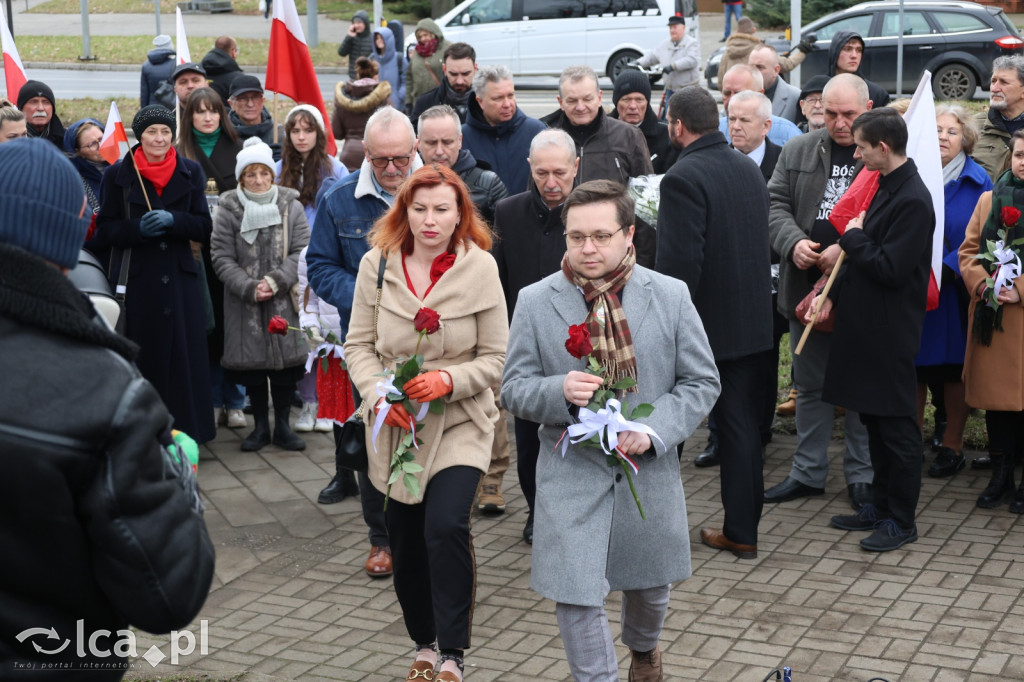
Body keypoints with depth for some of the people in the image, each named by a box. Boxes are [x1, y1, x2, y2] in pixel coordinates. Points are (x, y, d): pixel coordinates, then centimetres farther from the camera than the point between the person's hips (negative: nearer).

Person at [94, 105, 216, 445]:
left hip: (181, 279, 1)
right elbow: (105, 231, 1)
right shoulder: (118, 174, 2)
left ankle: (186, 435, 9)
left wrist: (172, 221, -15)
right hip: (137, 280, -1)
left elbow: (205, 226, 3)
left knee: (184, 357, -1)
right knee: (144, 358, -1)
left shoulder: (191, 172, 7)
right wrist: (139, 228, -17)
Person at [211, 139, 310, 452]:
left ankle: (282, 426, 17)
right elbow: (222, 258, -5)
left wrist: (275, 281, -15)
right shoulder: (229, 210, -1)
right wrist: (249, 288, -15)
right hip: (245, 305, 0)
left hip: (284, 303, 0)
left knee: (285, 362, 4)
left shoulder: (291, 206, 1)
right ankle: (260, 426, 19)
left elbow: (301, 251, -3)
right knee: (253, 364, 6)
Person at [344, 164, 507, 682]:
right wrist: (378, 394, -14)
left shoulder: (480, 268, -8)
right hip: (396, 425, 3)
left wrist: (449, 380, -21)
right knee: (405, 537, 12)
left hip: (458, 422, -3)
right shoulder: (376, 264, -3)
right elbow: (359, 345, 3)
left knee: (446, 525, -20)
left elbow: (496, 358, -5)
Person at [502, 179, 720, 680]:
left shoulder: (671, 296, -4)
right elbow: (514, 389, -2)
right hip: (572, 474, -2)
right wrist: (560, 391, -25)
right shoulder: (535, 302, -6)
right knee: (576, 597, -6)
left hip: (649, 470, 2)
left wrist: (653, 431, -16)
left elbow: (701, 382, -1)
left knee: (650, 584, 21)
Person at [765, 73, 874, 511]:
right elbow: (776, 204, 6)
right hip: (808, 286, 4)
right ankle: (808, 473, 25)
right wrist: (794, 243, -13)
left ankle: (862, 475, 20)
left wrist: (848, 250, -20)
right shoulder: (797, 152, 9)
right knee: (810, 384, 13)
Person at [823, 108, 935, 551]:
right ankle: (880, 505, 28)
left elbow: (891, 269, -24)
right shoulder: (886, 188, 11)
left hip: (891, 332, -10)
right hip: (867, 324, 10)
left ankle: (901, 521, 10)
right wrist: (834, 295, 11)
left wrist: (853, 237, -11)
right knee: (875, 420, 17)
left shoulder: (912, 200, -20)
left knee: (897, 426, 0)